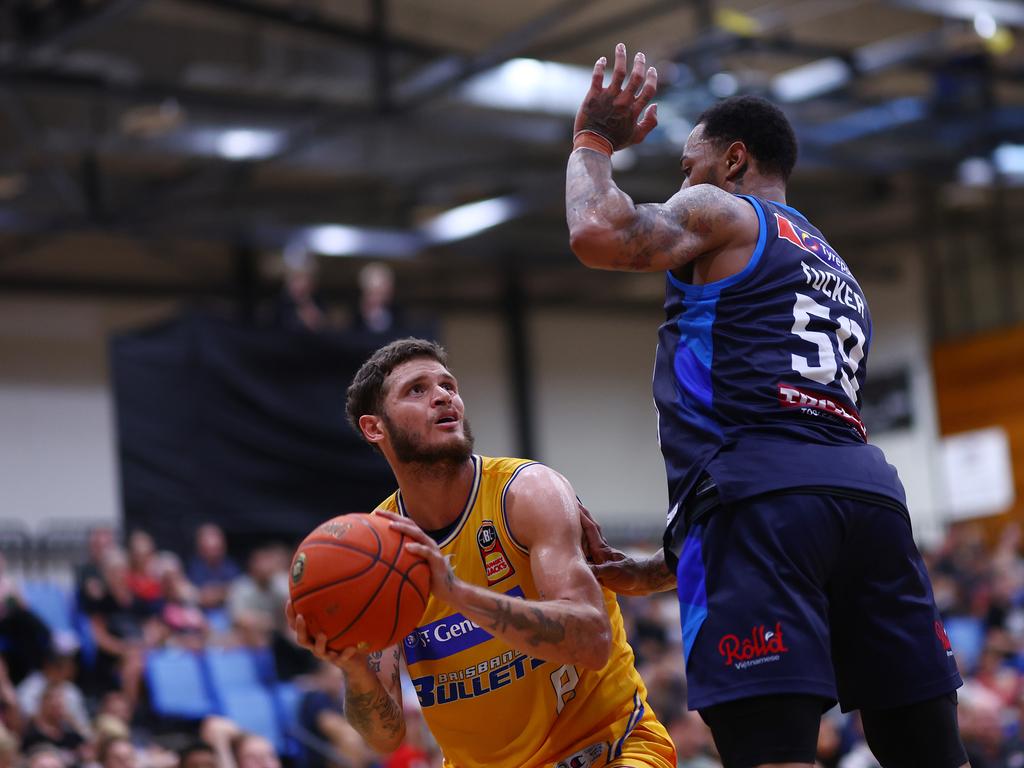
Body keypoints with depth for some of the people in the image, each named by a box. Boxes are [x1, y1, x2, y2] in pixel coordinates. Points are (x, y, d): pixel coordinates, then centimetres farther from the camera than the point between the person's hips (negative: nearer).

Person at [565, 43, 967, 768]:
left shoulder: (722, 213, 12)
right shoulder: (840, 277, 36)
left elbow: (598, 235, -8)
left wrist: (593, 142, 14)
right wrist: (657, 571, 36)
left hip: (761, 497, -8)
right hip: (871, 491, 8)